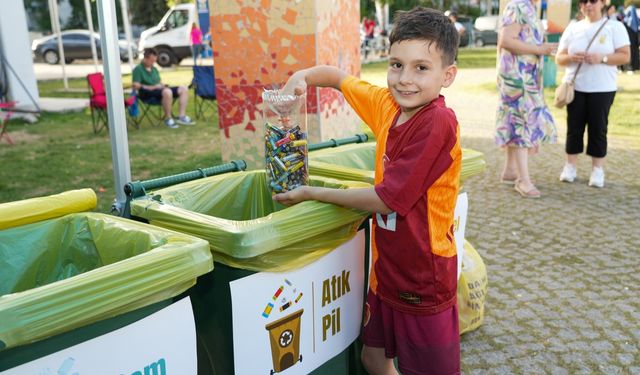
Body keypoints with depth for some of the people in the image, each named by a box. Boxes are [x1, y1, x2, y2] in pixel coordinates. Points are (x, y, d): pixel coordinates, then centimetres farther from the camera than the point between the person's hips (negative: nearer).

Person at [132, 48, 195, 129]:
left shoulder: (154, 69, 23)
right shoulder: (138, 69, -1)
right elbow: (136, 86, -12)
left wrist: (163, 86, 1)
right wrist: (153, 87, -18)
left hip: (160, 90, 8)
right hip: (147, 93, -8)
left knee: (183, 89, -7)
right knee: (167, 92, -40)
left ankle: (182, 117, -15)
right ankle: (168, 119, -27)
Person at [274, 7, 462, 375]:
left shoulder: (438, 123, -25)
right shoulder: (388, 104, -3)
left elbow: (387, 200, -23)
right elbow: (338, 76, 13)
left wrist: (313, 193, -13)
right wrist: (301, 77, -8)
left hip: (423, 279, -7)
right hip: (386, 271, 7)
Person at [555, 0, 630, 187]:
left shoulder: (615, 27, 2)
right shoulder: (572, 28, 10)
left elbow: (625, 56, -4)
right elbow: (559, 58, 8)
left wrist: (601, 58, -20)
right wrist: (571, 57, -14)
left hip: (602, 88, -2)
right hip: (575, 87, 2)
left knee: (598, 128, 0)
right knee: (574, 127, 4)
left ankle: (597, 170, 8)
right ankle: (570, 167, 13)